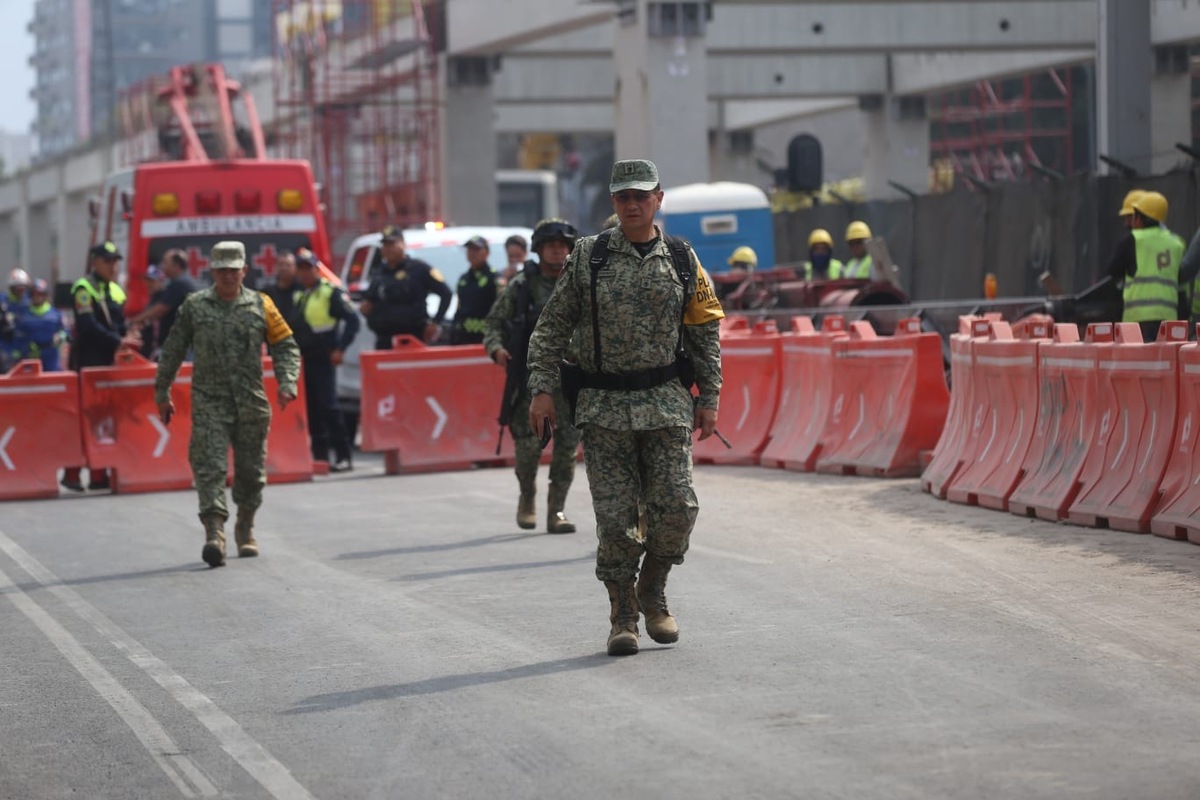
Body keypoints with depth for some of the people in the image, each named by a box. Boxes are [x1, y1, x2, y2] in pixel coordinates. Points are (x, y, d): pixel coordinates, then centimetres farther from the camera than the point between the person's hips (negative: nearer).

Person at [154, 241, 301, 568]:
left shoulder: (261, 305, 6)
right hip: (208, 401, -2)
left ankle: (245, 529, 30)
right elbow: (172, 351, 12)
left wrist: (287, 383, -6)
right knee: (210, 466, -15)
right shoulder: (194, 306, 4)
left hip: (252, 402, 2)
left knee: (250, 470, 11)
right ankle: (214, 532, -23)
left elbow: (286, 345, 9)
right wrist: (162, 393, 13)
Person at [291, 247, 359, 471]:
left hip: (323, 360, -7)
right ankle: (319, 455, 13)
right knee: (311, 410, 7)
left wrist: (340, 349, -14)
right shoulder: (298, 294, 15)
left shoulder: (331, 293, -7)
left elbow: (352, 320, -10)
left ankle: (343, 457, -9)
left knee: (328, 407, -11)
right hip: (303, 360, 7)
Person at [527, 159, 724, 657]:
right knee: (615, 518, -2)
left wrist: (709, 400, 6)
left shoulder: (682, 261, 6)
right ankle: (622, 616, 8)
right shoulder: (587, 257, 2)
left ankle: (652, 592, 17)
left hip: (667, 404, 1)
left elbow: (706, 334, 10)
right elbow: (552, 326, 4)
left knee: (676, 507, -7)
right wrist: (542, 389, -4)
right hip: (604, 407, -1)